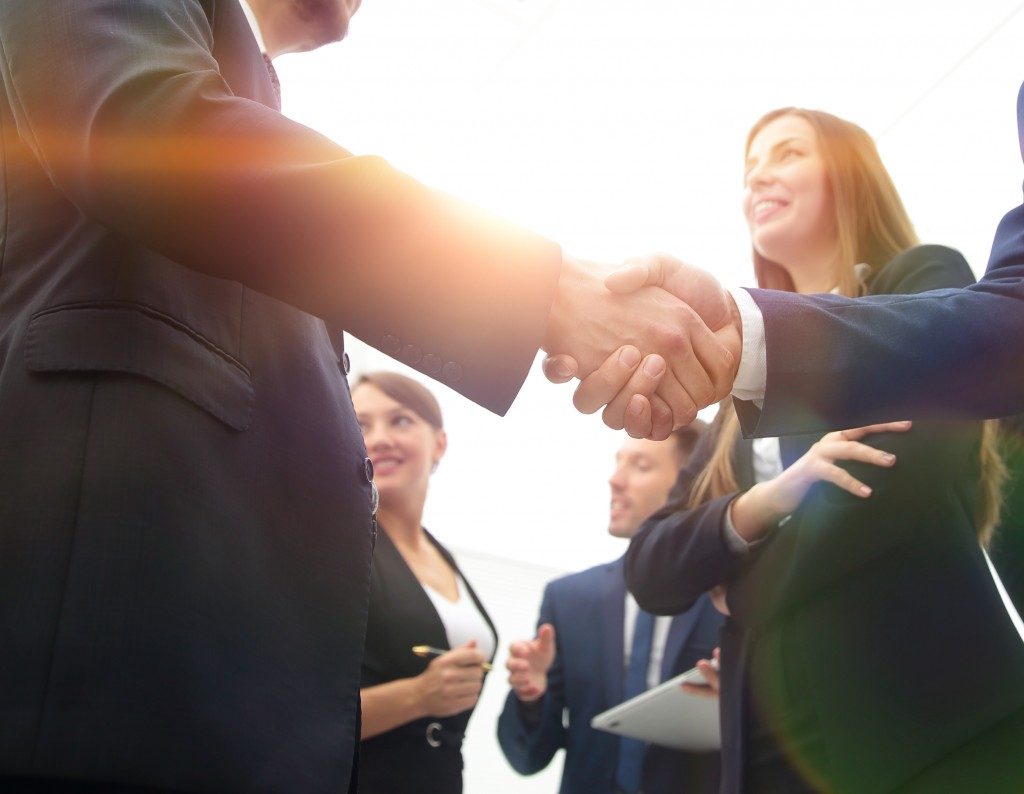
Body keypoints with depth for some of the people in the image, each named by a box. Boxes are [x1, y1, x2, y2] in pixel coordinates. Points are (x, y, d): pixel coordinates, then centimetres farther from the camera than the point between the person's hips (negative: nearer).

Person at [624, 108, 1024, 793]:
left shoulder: (925, 283, 3)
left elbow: (915, 475, -18)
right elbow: (652, 572, 7)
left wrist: (735, 592, -8)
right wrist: (763, 502, -12)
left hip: (936, 734, -5)